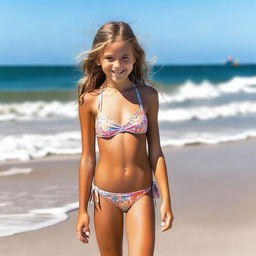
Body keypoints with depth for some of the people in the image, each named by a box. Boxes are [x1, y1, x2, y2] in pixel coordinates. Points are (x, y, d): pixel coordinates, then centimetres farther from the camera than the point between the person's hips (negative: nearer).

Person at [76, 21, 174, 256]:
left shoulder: (148, 96, -1)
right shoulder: (90, 100, -3)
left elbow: (155, 152, 2)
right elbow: (88, 157, 1)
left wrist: (166, 200, -1)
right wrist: (82, 209, 2)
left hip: (142, 195, 0)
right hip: (105, 196, 0)